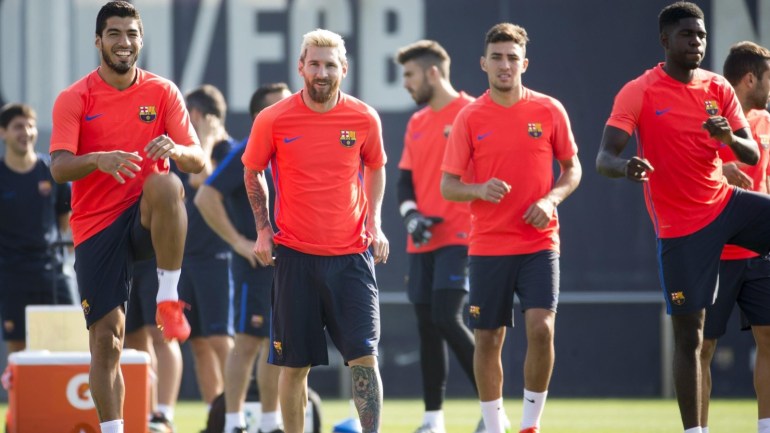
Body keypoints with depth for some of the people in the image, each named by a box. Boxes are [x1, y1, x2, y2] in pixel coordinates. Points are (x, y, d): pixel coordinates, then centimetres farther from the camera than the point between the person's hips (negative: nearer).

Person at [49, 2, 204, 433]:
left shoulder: (163, 92, 4)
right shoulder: (74, 99, 0)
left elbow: (198, 161, -2)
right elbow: (59, 167, -11)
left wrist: (176, 150, -26)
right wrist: (99, 160, -33)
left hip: (146, 219, 0)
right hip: (97, 227, 0)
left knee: (165, 184, -36)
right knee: (106, 338, -6)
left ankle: (169, 296, -25)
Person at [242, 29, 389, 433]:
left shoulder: (364, 119, -2)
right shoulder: (272, 120, -5)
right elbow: (252, 173, 11)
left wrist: (374, 222, 5)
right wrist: (263, 229, 2)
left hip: (351, 253, 1)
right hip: (295, 255, 0)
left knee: (364, 357, -8)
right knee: (295, 364, 3)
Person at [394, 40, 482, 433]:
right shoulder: (416, 124, 16)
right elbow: (405, 179, 17)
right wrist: (411, 216, -3)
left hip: (458, 236, -7)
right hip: (423, 240, 7)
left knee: (447, 319, -16)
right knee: (426, 325, 6)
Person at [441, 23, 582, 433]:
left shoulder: (549, 110, 1)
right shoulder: (470, 118, -1)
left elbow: (572, 168, 10)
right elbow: (447, 185, 1)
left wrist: (552, 199, -9)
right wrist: (480, 190, -21)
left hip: (539, 242, 0)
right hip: (487, 246, 1)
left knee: (541, 328, -15)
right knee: (488, 340, 4)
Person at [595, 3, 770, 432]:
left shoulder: (719, 88, 4)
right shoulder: (639, 93, -9)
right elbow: (604, 157, -16)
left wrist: (730, 138, -23)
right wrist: (626, 166, -41)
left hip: (727, 203, 4)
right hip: (681, 227, -4)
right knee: (689, 334, -3)